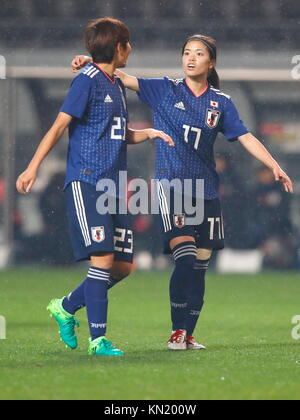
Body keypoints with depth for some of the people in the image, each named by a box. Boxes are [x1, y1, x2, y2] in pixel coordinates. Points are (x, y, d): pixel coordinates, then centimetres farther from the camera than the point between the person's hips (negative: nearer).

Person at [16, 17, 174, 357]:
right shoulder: (87, 81, -6)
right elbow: (60, 125, -9)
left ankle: (66, 307, 23)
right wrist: (33, 167, -16)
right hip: (85, 183, -9)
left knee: (123, 265, 5)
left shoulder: (117, 85, 19)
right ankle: (98, 339, -12)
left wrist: (147, 134, 12)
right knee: (102, 257, -16)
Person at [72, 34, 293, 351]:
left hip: (206, 190, 3)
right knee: (185, 259, -17)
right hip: (171, 184, -3)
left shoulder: (221, 102, 8)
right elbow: (124, 78, -3)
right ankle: (177, 332, -9)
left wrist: (275, 167, -3)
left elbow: (246, 137, 7)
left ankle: (188, 335, 12)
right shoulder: (164, 91, 3)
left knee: (199, 266, 3)